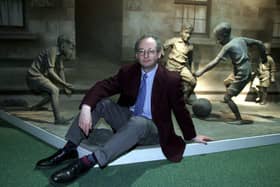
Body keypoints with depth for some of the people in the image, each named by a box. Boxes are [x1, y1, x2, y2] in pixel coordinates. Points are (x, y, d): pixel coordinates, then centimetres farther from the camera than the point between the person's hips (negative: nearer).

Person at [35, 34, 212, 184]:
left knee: (137, 123, -39)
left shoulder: (171, 79, -12)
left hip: (152, 129, -4)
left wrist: (192, 136, 7)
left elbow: (180, 109, -2)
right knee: (100, 101, -17)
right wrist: (86, 108, -32)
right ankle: (70, 149, -21)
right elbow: (102, 86, -14)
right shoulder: (128, 71, -3)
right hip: (127, 119, 5)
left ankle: (88, 161, -46)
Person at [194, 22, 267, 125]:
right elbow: (259, 43, 11)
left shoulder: (228, 46, -17)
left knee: (227, 97, -4)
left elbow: (215, 62, -23)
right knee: (226, 83, 30)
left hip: (241, 75, -9)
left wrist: (201, 71, -21)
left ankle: (239, 119, -1)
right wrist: (263, 57, 23)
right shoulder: (241, 39, 5)